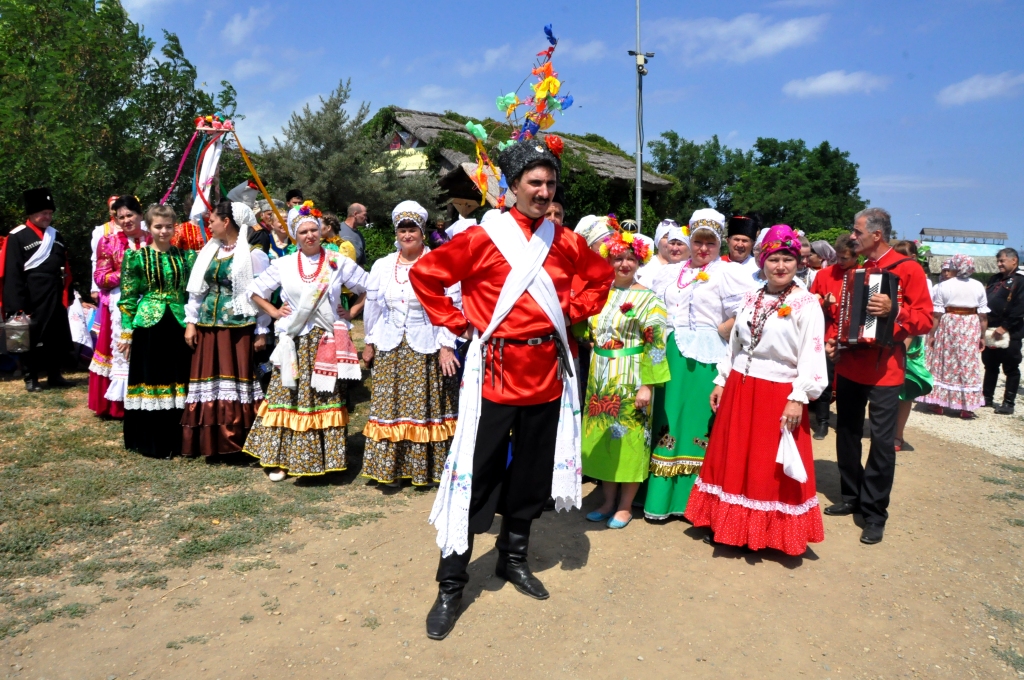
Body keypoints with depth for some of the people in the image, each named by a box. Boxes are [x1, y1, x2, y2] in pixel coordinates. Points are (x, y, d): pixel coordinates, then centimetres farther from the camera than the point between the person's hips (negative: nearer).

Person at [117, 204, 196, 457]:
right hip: (148, 326, -3)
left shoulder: (186, 256, 8)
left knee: (178, 383, 6)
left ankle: (174, 441, 18)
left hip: (178, 326, 3)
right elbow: (127, 298, 0)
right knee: (150, 380, 4)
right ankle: (149, 442, 15)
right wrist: (126, 332, -4)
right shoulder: (137, 257, 0)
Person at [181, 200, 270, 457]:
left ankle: (239, 441, 6)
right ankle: (212, 441, 16)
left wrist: (262, 332, -10)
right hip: (208, 327, 6)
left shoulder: (252, 253, -8)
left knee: (237, 382, -3)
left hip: (239, 327, -6)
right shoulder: (209, 250, 12)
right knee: (210, 380, 8)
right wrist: (191, 322, 10)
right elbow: (197, 289, 15)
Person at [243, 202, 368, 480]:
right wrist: (273, 312, 4)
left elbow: (371, 289, 7)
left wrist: (351, 312, 0)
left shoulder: (339, 262, 2)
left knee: (326, 398, 1)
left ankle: (327, 456, 10)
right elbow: (255, 289, 16)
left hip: (326, 340, -1)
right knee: (287, 396, 1)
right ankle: (280, 458, 9)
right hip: (294, 341, 1)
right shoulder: (283, 265, 5)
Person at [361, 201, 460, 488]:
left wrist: (446, 345, -13)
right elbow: (374, 306, 14)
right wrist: (370, 342, 13)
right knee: (388, 405, 5)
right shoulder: (382, 266, 8)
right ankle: (389, 467, 15)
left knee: (425, 406, 2)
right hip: (390, 348, 4)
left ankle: (426, 468, 14)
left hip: (426, 348, -3)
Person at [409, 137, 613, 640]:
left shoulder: (564, 241, 6)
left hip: (547, 371, 5)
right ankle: (451, 585, 12)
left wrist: (573, 312, 10)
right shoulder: (482, 238, -6)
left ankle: (514, 558, 35)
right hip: (495, 369, -4)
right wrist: (456, 322, -3)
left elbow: (600, 276, 23)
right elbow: (424, 274, -1)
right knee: (476, 476, -1)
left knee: (532, 472, 14)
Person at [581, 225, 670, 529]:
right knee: (603, 436, 9)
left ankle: (625, 506, 15)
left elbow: (656, 343, -12)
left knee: (628, 438, 2)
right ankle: (608, 501, 22)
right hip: (600, 378, 5)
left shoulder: (647, 298, -6)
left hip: (631, 379, -5)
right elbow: (587, 332, 18)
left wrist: (647, 384, -16)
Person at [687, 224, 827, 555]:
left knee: (771, 470, 4)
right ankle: (731, 525, 28)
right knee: (735, 461, 13)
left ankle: (772, 533, 20)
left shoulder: (807, 304, -9)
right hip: (739, 390, 6)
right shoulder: (750, 299, 9)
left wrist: (798, 398, -18)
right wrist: (721, 381, 12)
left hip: (778, 396, -5)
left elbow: (811, 357, -13)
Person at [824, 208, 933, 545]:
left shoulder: (907, 269, -7)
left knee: (882, 439, -5)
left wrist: (895, 309, -29)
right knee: (847, 433, 12)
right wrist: (832, 338, 4)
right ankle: (851, 497, 26)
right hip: (849, 364, 7)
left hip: (884, 368, -7)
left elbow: (926, 320, -12)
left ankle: (875, 513, 4)